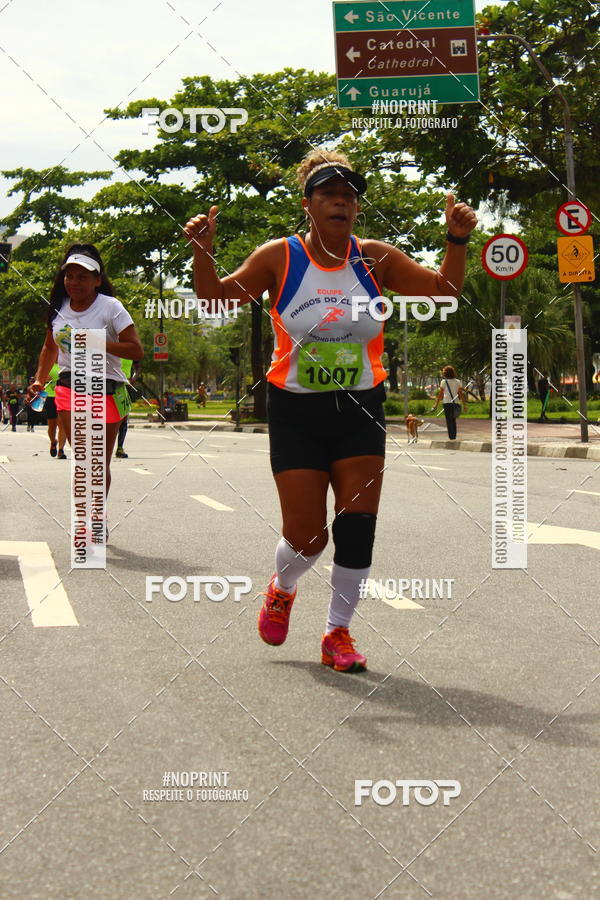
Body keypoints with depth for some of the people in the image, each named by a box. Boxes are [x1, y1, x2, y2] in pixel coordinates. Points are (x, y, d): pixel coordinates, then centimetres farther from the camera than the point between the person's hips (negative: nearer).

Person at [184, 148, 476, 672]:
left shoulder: (375, 259, 2)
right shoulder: (280, 258, -4)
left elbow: (444, 291, 3)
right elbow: (216, 299, -4)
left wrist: (457, 242, -13)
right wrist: (203, 251, -20)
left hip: (360, 411, 2)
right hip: (296, 412, -2)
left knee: (357, 524, -6)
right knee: (306, 538, -3)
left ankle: (338, 633, 10)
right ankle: (281, 589, 32)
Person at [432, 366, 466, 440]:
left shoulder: (443, 382, -1)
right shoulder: (458, 382, 6)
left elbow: (440, 394, -2)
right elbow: (461, 393, 2)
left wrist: (436, 404, 3)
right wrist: (464, 404, 6)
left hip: (447, 403, -3)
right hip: (456, 403, 3)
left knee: (449, 420, 1)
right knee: (453, 420, 17)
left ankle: (451, 436, -5)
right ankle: (454, 436, 18)